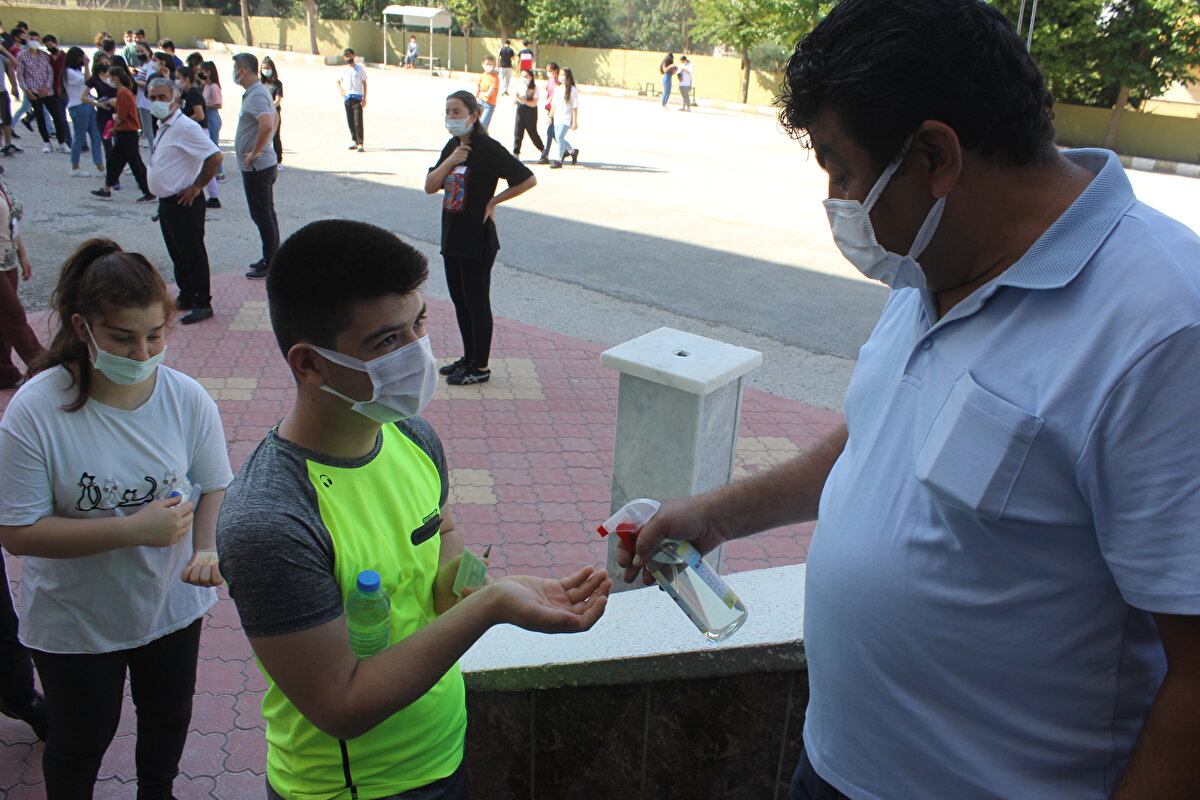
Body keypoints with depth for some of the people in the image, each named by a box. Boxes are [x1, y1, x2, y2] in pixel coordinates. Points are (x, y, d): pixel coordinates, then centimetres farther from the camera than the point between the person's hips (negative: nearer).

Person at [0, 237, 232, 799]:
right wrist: (134, 528, -32)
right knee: (81, 740, 19)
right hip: (75, 620, -3)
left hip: (171, 602, 3)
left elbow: (215, 487, -4)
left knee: (168, 718, 26)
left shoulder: (187, 398, -16)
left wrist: (208, 547, -24)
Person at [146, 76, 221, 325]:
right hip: (166, 201, 10)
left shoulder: (185, 127, -18)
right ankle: (186, 297, 29)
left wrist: (196, 187, -19)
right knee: (177, 254, 17)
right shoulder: (164, 126, 12)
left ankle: (202, 304, 4)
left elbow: (215, 156, -26)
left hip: (184, 202, -10)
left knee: (192, 253, -3)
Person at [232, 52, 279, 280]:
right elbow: (274, 121, 28)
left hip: (256, 166, -10)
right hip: (262, 165, 10)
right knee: (266, 214, 16)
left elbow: (267, 126, -36)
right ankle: (272, 259, 25)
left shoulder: (256, 95, -19)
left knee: (262, 216, -4)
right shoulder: (257, 92, 13)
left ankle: (271, 264, 3)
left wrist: (255, 152, -25)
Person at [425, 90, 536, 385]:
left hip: (477, 239, -8)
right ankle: (469, 358, 29)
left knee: (477, 302, -1)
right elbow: (430, 187, 5)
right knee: (459, 300, 15)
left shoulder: (488, 149, -14)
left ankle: (481, 368, 10)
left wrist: (493, 201, -9)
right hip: (451, 236, 8)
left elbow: (529, 179, -14)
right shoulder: (452, 146, 10)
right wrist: (450, 161, -11)